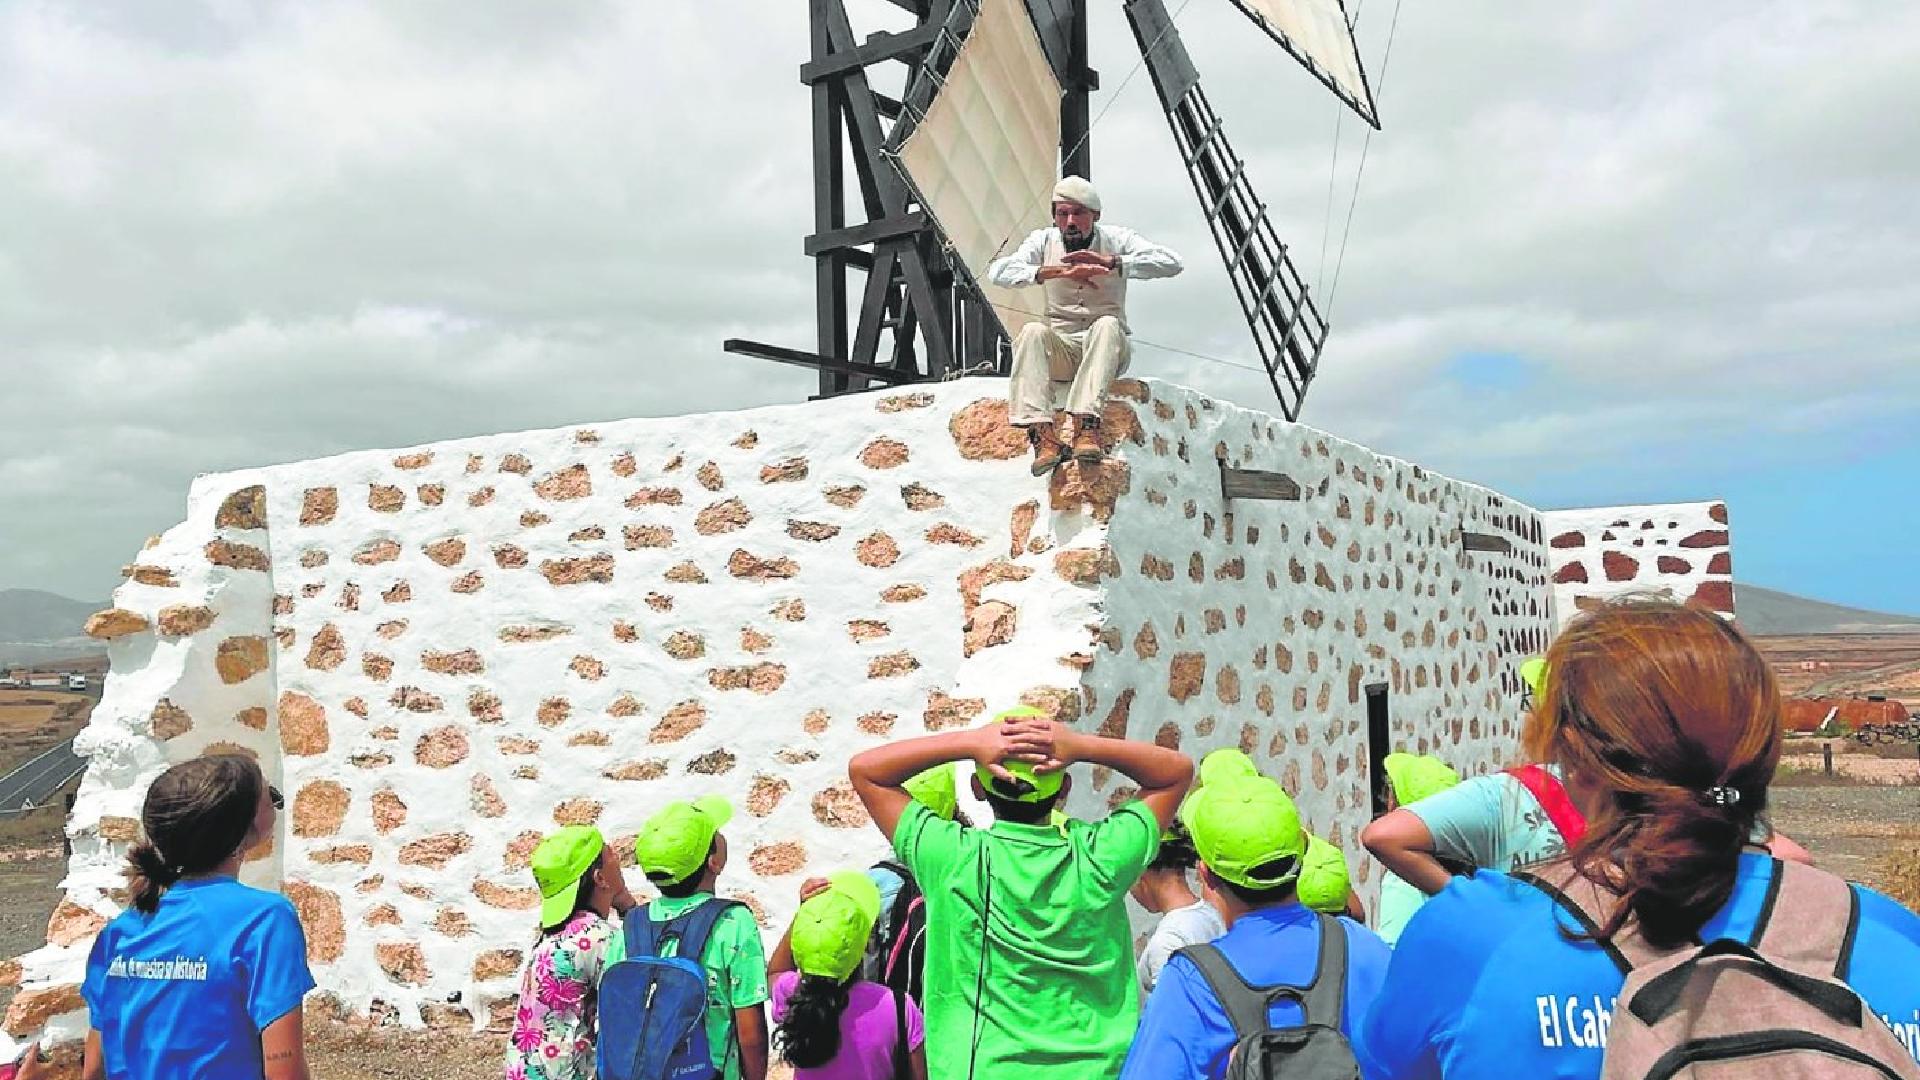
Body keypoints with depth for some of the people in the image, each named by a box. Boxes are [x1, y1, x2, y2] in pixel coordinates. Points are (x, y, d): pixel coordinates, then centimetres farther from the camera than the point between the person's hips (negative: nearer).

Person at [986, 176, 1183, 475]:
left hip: (1106, 350, -1)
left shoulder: (1116, 239, -1)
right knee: (1032, 331, -29)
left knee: (1107, 324, -32)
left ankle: (1086, 423, -45)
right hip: (1060, 348, 1)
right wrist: (1058, 271, -26)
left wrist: (1110, 261, -25)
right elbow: (997, 272, -14)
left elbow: (1171, 263, -15)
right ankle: (1043, 432, -42)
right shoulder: (1044, 241, 3)